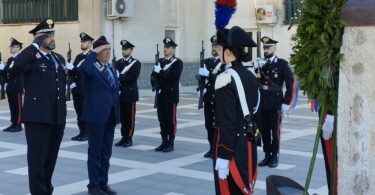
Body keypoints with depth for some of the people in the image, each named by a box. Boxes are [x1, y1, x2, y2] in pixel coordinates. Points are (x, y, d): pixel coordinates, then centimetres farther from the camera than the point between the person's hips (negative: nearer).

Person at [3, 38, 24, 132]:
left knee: (18, 106, -4)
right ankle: (13, 124, 15)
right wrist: (10, 69, -5)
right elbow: (5, 70, 11)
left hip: (17, 86, -8)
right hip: (10, 86, 8)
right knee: (12, 106, 10)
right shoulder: (10, 59, 17)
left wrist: (9, 70, -11)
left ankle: (18, 125, 1)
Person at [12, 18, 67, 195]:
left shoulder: (59, 58, 15)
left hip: (57, 117, 7)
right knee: (37, 159, -1)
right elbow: (17, 66, -28)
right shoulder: (31, 58, -6)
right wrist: (35, 45, -22)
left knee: (51, 158, 15)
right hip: (37, 117, -6)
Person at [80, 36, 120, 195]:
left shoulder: (111, 70, 15)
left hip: (110, 117, 7)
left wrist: (117, 115, 13)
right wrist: (94, 52, -22)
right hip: (96, 116, -7)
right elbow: (83, 68, -35)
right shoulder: (91, 68, -9)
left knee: (106, 153, 12)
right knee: (95, 152, 1)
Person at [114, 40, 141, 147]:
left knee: (130, 117, -1)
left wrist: (120, 77, -15)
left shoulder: (136, 63, -2)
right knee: (122, 117, 7)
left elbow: (133, 77, -14)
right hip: (120, 93, 5)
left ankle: (129, 139, 4)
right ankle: (124, 137, 15)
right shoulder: (118, 62, 15)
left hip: (130, 94, -5)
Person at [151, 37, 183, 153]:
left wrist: (160, 72, -14)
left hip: (171, 95, -6)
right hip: (160, 95, 6)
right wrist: (157, 86, -9)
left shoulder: (178, 62, -4)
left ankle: (171, 144, 4)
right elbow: (154, 75, 10)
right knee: (162, 119, 7)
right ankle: (164, 142, 15)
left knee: (171, 120, -1)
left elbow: (173, 76, -18)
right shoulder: (160, 61, 15)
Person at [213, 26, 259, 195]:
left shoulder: (226, 79, -17)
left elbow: (226, 122, -20)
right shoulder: (250, 76, 8)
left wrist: (223, 157, -19)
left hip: (232, 146, -8)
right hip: (248, 144, 8)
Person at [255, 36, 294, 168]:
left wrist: (286, 102, -9)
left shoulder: (282, 64, -3)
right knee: (264, 131, 9)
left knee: (275, 131, 4)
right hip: (262, 104, 4)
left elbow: (290, 84, -5)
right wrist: (256, 69, -11)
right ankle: (267, 155, 18)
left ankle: (274, 156, 13)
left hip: (276, 104, -4)